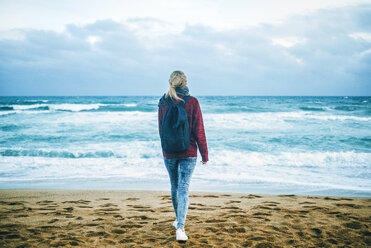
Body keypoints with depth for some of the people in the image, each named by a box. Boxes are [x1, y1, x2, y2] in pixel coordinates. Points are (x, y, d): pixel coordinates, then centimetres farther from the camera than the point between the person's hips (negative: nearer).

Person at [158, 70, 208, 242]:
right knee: (184, 189, -2)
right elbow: (199, 130, -8)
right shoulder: (192, 102, -9)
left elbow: (161, 130, 7)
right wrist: (204, 154, -1)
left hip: (169, 152, 2)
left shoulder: (163, 103, -1)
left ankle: (178, 220, 36)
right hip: (189, 152, -2)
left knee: (175, 187, 19)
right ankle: (180, 228, -14)